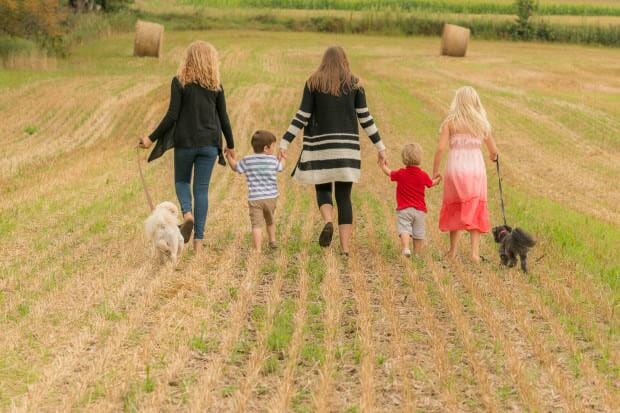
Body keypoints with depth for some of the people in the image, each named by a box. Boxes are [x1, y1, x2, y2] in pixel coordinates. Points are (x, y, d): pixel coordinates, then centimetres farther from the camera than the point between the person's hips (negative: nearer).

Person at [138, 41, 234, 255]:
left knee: (181, 181, 21)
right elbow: (223, 117, 5)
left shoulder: (179, 82, -6)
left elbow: (172, 115, -10)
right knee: (202, 188, 6)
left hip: (185, 142, -2)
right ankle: (198, 240, 3)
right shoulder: (216, 85, 1)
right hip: (209, 143, 2)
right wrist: (230, 145, 17)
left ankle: (187, 213, -9)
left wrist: (152, 138, -2)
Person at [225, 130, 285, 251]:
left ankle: (258, 249, -21)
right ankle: (272, 241, 43)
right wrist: (282, 157, 39)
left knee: (257, 224, -9)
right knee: (270, 221, 27)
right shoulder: (273, 160, -1)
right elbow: (280, 167, 19)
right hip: (271, 197, 2)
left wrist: (229, 157, 27)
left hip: (254, 198, -2)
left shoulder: (247, 161, -3)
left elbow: (235, 167, 11)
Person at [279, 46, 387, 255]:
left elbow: (302, 116, -4)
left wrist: (284, 142, -1)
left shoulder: (314, 82, 1)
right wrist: (380, 146, 8)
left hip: (320, 145, -1)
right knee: (344, 196, 5)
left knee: (322, 189, 14)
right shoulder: (354, 83, 4)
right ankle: (345, 248, 0)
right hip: (347, 147, 1)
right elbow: (365, 117, 2)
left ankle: (328, 221, -18)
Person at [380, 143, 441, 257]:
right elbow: (431, 183, 20)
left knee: (404, 229, -12)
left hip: (404, 209, -2)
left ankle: (405, 248, -33)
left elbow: (389, 173, 14)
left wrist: (383, 165, 36)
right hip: (420, 210, 2)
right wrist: (438, 179, 43)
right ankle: (417, 253, 15)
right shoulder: (423, 175, 0)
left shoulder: (401, 174, -4)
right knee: (419, 232, 11)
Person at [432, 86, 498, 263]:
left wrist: (435, 170, 0)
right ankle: (475, 251, 1)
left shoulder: (450, 121, -3)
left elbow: (441, 148, -10)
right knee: (475, 211, 10)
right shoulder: (481, 123, 4)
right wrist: (493, 156, 34)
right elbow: (493, 149, 11)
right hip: (476, 168, 1)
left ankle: (453, 251, 19)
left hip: (456, 167, -1)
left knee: (454, 209, 15)